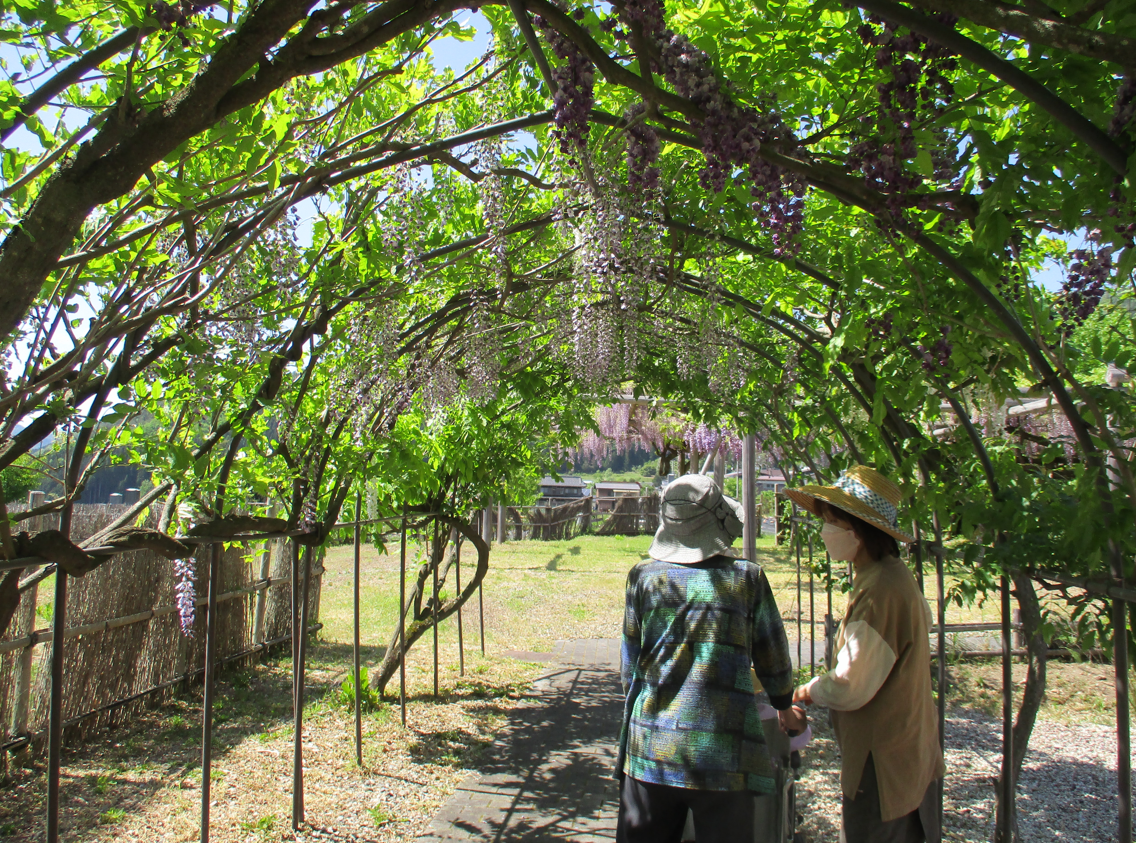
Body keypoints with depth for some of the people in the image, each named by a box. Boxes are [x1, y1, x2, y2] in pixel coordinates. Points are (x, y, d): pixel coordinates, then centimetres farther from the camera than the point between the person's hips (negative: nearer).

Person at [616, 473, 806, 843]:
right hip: (722, 753, -2)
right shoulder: (746, 579, -4)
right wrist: (785, 707, 28)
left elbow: (630, 662, 8)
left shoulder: (644, 577, 0)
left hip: (650, 748, 2)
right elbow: (772, 656, 9)